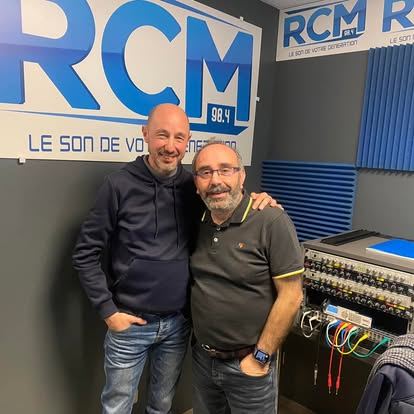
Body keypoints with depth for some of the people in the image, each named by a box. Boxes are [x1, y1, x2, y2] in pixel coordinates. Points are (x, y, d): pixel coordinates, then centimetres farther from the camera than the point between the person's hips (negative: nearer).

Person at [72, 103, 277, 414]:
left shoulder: (195, 187, -3)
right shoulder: (119, 185, -12)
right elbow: (86, 254, -8)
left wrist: (257, 199, -12)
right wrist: (108, 310, -11)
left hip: (179, 322, 3)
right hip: (130, 323, -2)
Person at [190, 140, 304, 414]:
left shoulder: (272, 223, -20)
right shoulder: (199, 223, -1)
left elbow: (291, 297, -18)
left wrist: (260, 357, -14)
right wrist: (200, 344, 5)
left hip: (247, 364, -5)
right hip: (202, 358, 6)